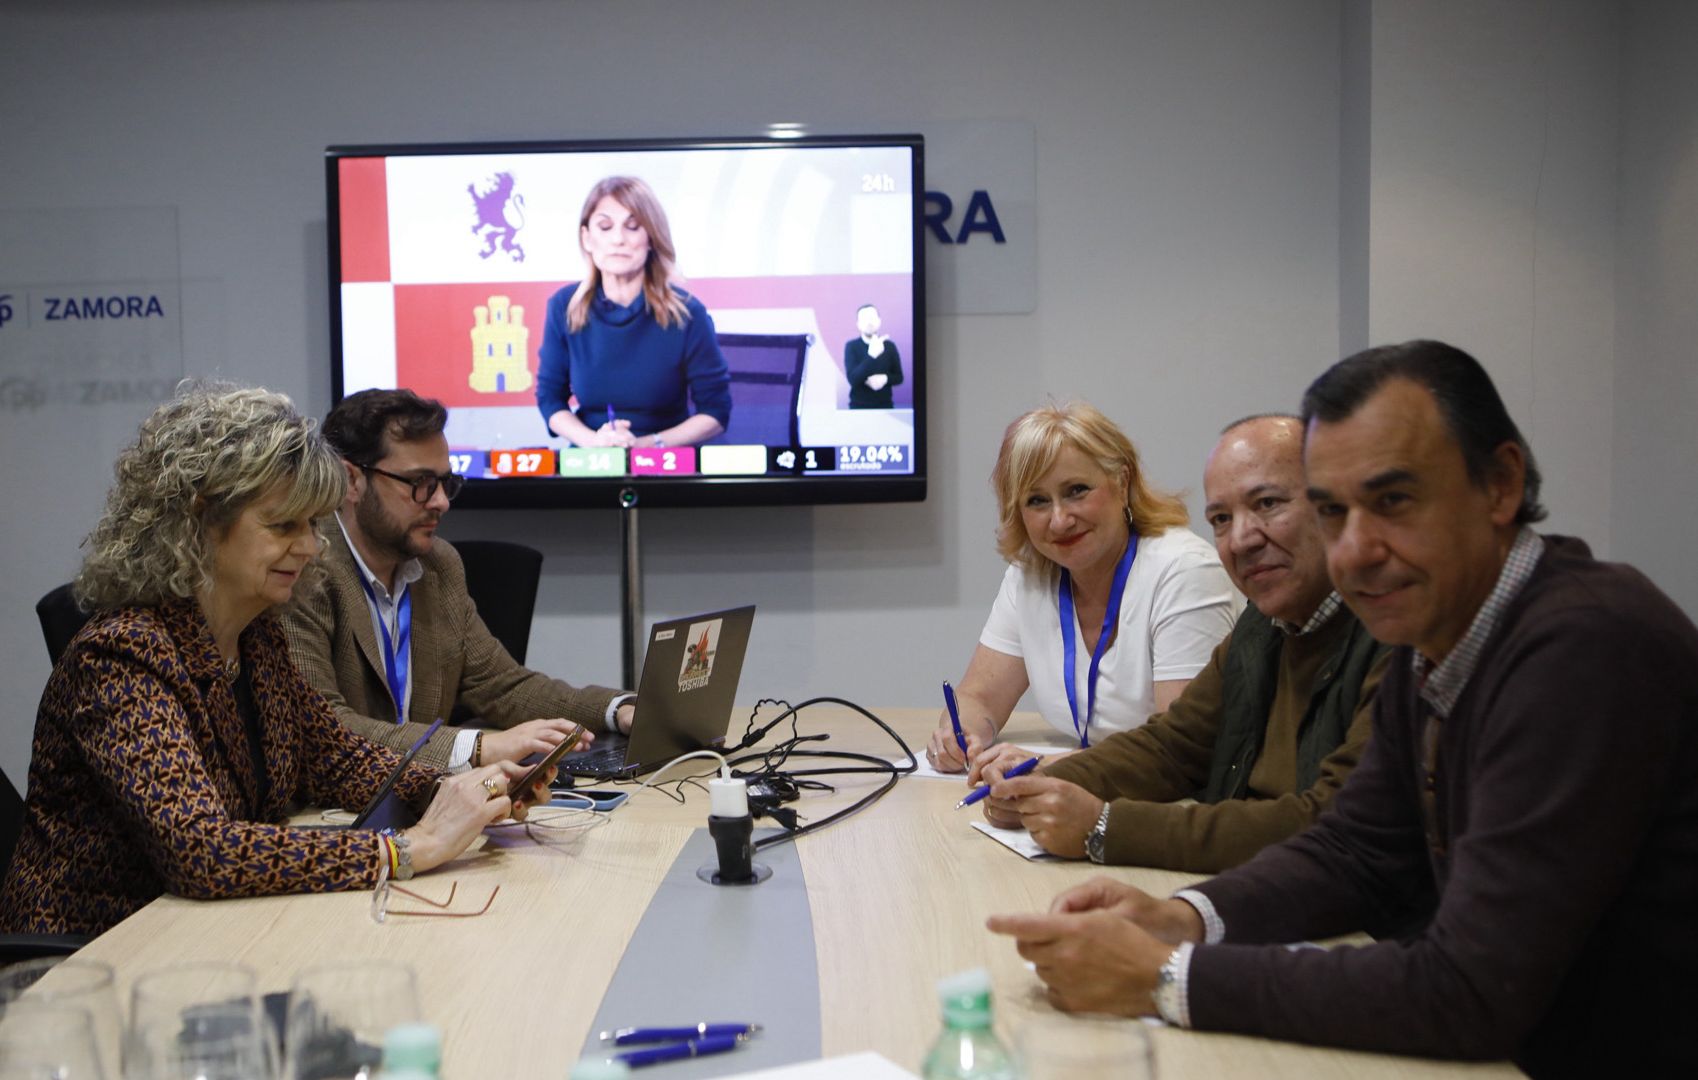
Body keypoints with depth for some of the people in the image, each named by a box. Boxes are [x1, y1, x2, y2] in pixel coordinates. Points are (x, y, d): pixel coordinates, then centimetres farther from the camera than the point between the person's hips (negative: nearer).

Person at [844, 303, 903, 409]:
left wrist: (886, 378, -14)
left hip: (885, 406, 2)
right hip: (859, 407, -2)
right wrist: (871, 355, -26)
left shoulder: (889, 346, 2)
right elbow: (853, 379, -15)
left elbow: (899, 377, 9)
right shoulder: (851, 346, -4)